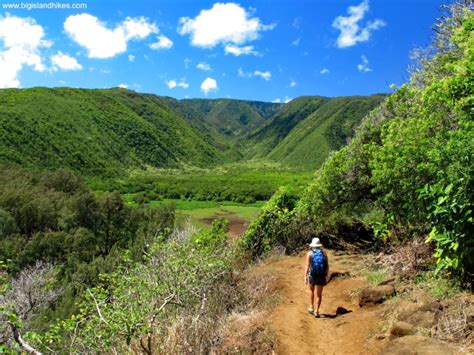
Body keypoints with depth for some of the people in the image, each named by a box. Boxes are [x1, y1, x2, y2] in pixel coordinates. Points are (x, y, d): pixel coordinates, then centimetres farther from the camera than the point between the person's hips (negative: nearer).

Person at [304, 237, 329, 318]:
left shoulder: (309, 253, -4)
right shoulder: (324, 252, 1)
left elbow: (307, 266, -10)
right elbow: (327, 265, 1)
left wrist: (305, 277, -7)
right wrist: (326, 275, 12)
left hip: (312, 275, 0)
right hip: (322, 276, 1)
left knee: (311, 290, 26)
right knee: (319, 294, 12)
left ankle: (311, 307, 25)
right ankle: (317, 311, 11)